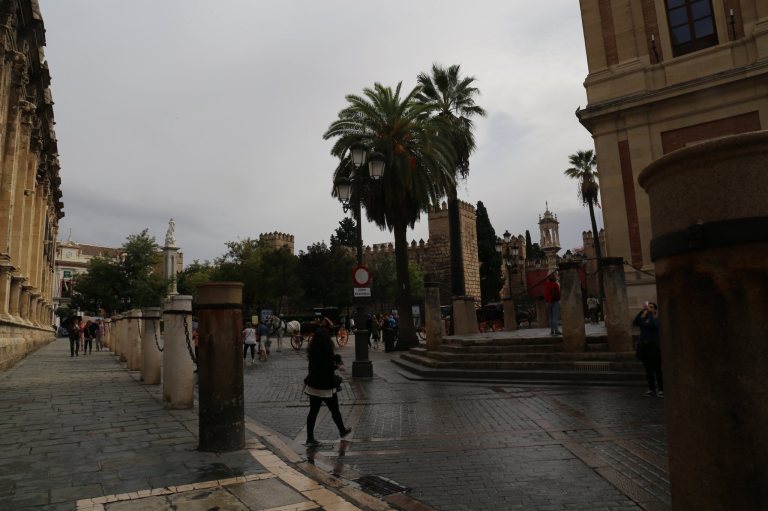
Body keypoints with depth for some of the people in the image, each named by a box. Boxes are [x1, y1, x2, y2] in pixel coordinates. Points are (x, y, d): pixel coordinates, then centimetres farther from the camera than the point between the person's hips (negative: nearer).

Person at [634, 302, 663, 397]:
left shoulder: (657, 318, -2)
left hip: (655, 346, -5)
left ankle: (661, 390, 3)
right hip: (644, 346, 5)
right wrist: (642, 311, -9)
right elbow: (634, 322, -7)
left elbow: (654, 325, -23)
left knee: (658, 370, -4)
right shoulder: (643, 318, 11)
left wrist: (649, 313, -18)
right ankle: (651, 389, 15)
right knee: (648, 370, 9)